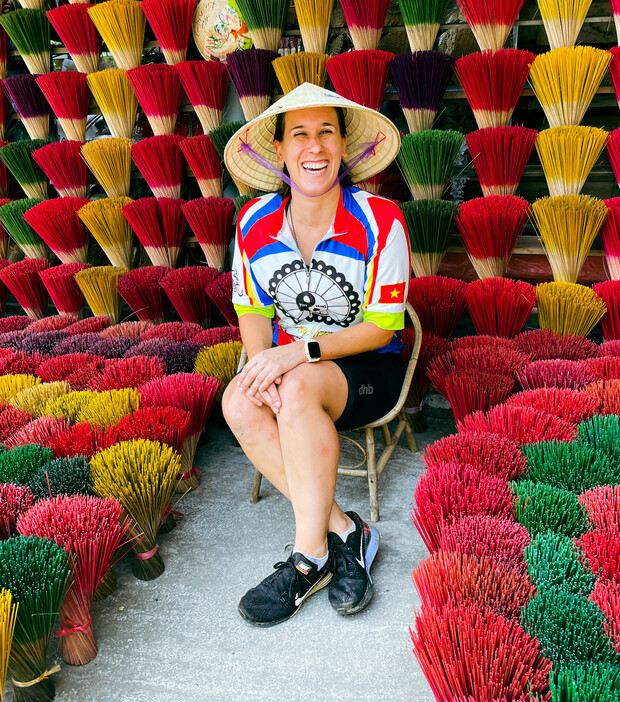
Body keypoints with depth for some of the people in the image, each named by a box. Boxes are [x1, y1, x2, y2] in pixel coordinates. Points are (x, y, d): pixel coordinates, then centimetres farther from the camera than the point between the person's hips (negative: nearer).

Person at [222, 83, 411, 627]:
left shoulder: (380, 221, -15)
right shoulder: (255, 223, -3)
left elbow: (381, 327, -13)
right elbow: (252, 310, 4)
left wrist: (302, 352, -25)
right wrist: (262, 366, -17)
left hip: (370, 368, -4)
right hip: (293, 363, 4)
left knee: (300, 388, -35)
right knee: (239, 403, -27)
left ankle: (310, 559, -21)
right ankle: (343, 530, -17)